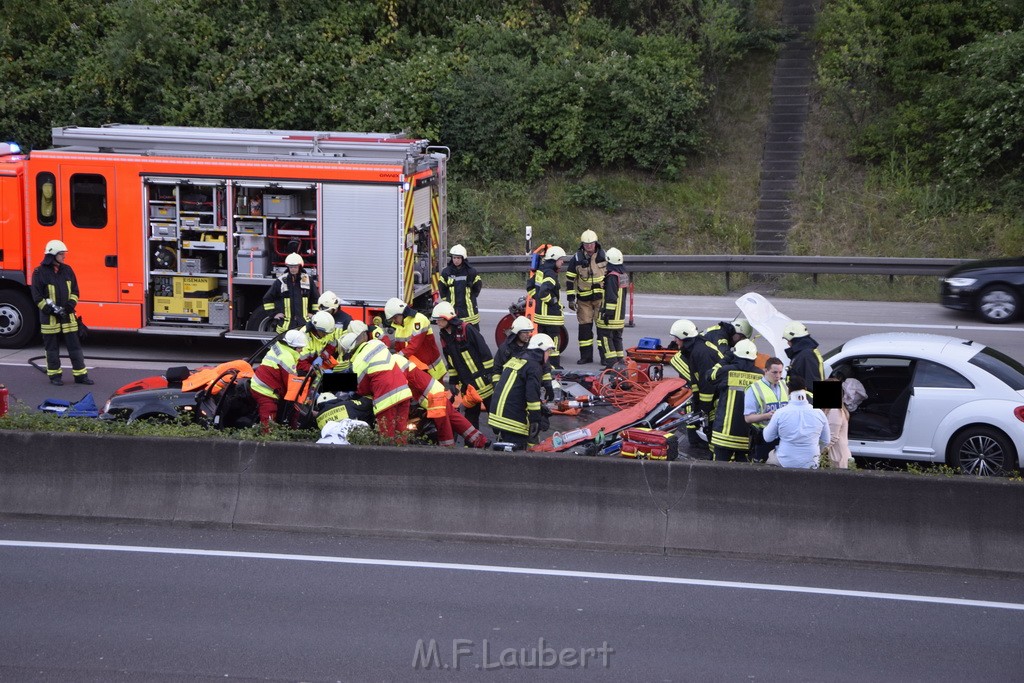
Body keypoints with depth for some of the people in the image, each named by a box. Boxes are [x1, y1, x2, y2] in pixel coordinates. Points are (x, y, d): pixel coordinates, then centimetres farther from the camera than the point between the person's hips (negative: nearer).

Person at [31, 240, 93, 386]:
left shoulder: (67, 270, 7)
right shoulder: (40, 273, -8)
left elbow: (75, 290, 12)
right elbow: (37, 296, -8)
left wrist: (71, 304, -5)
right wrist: (51, 309, -16)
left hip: (67, 315, 4)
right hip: (49, 317, -4)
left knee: (75, 346, 2)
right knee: (52, 348, 6)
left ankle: (80, 375, 6)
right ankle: (54, 375, 16)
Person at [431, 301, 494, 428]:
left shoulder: (466, 329, -15)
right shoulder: (444, 336, 9)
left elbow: (484, 350, -15)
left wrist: (490, 372, -15)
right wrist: (453, 381, 15)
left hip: (482, 378, -7)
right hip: (466, 383, 7)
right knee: (470, 414, 11)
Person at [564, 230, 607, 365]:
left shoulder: (603, 256, 1)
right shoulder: (576, 259, -3)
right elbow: (570, 279, 0)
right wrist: (570, 298, -5)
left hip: (601, 297, 0)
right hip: (583, 298, 0)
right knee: (584, 326, 3)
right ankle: (586, 355, 11)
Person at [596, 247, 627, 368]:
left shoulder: (611, 276, -18)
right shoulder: (624, 275, 10)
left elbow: (611, 297, -22)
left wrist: (607, 313, -19)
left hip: (611, 315, -9)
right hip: (620, 315, 9)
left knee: (605, 337, -4)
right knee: (617, 337, 17)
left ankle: (611, 362, -9)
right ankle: (620, 360, 21)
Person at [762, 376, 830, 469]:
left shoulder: (780, 413, -13)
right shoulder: (819, 413, -7)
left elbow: (768, 438, -1)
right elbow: (826, 441, 6)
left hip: (785, 463, 0)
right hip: (810, 464, 0)